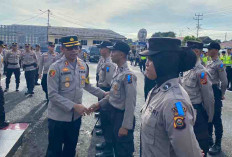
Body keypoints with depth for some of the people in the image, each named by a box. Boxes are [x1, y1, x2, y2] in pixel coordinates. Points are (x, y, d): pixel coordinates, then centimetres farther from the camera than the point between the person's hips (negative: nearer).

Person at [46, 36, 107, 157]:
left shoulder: (83, 65, 2)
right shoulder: (55, 67, -14)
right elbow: (53, 95, -18)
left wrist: (103, 94, 13)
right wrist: (74, 106, -23)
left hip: (76, 116, 5)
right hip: (58, 118, -5)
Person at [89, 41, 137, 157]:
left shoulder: (128, 75, -23)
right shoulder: (117, 71, 6)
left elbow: (130, 103, -24)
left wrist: (126, 126, -23)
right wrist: (100, 104, 7)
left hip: (122, 116, -8)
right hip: (112, 113, 8)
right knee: (114, 143, 26)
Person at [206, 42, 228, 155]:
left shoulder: (219, 64, -14)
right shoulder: (209, 63, 12)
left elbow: (224, 82, -14)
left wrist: (221, 94, -3)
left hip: (215, 92, -9)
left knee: (216, 118, 0)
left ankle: (218, 144, 12)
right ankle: (209, 138, 33)